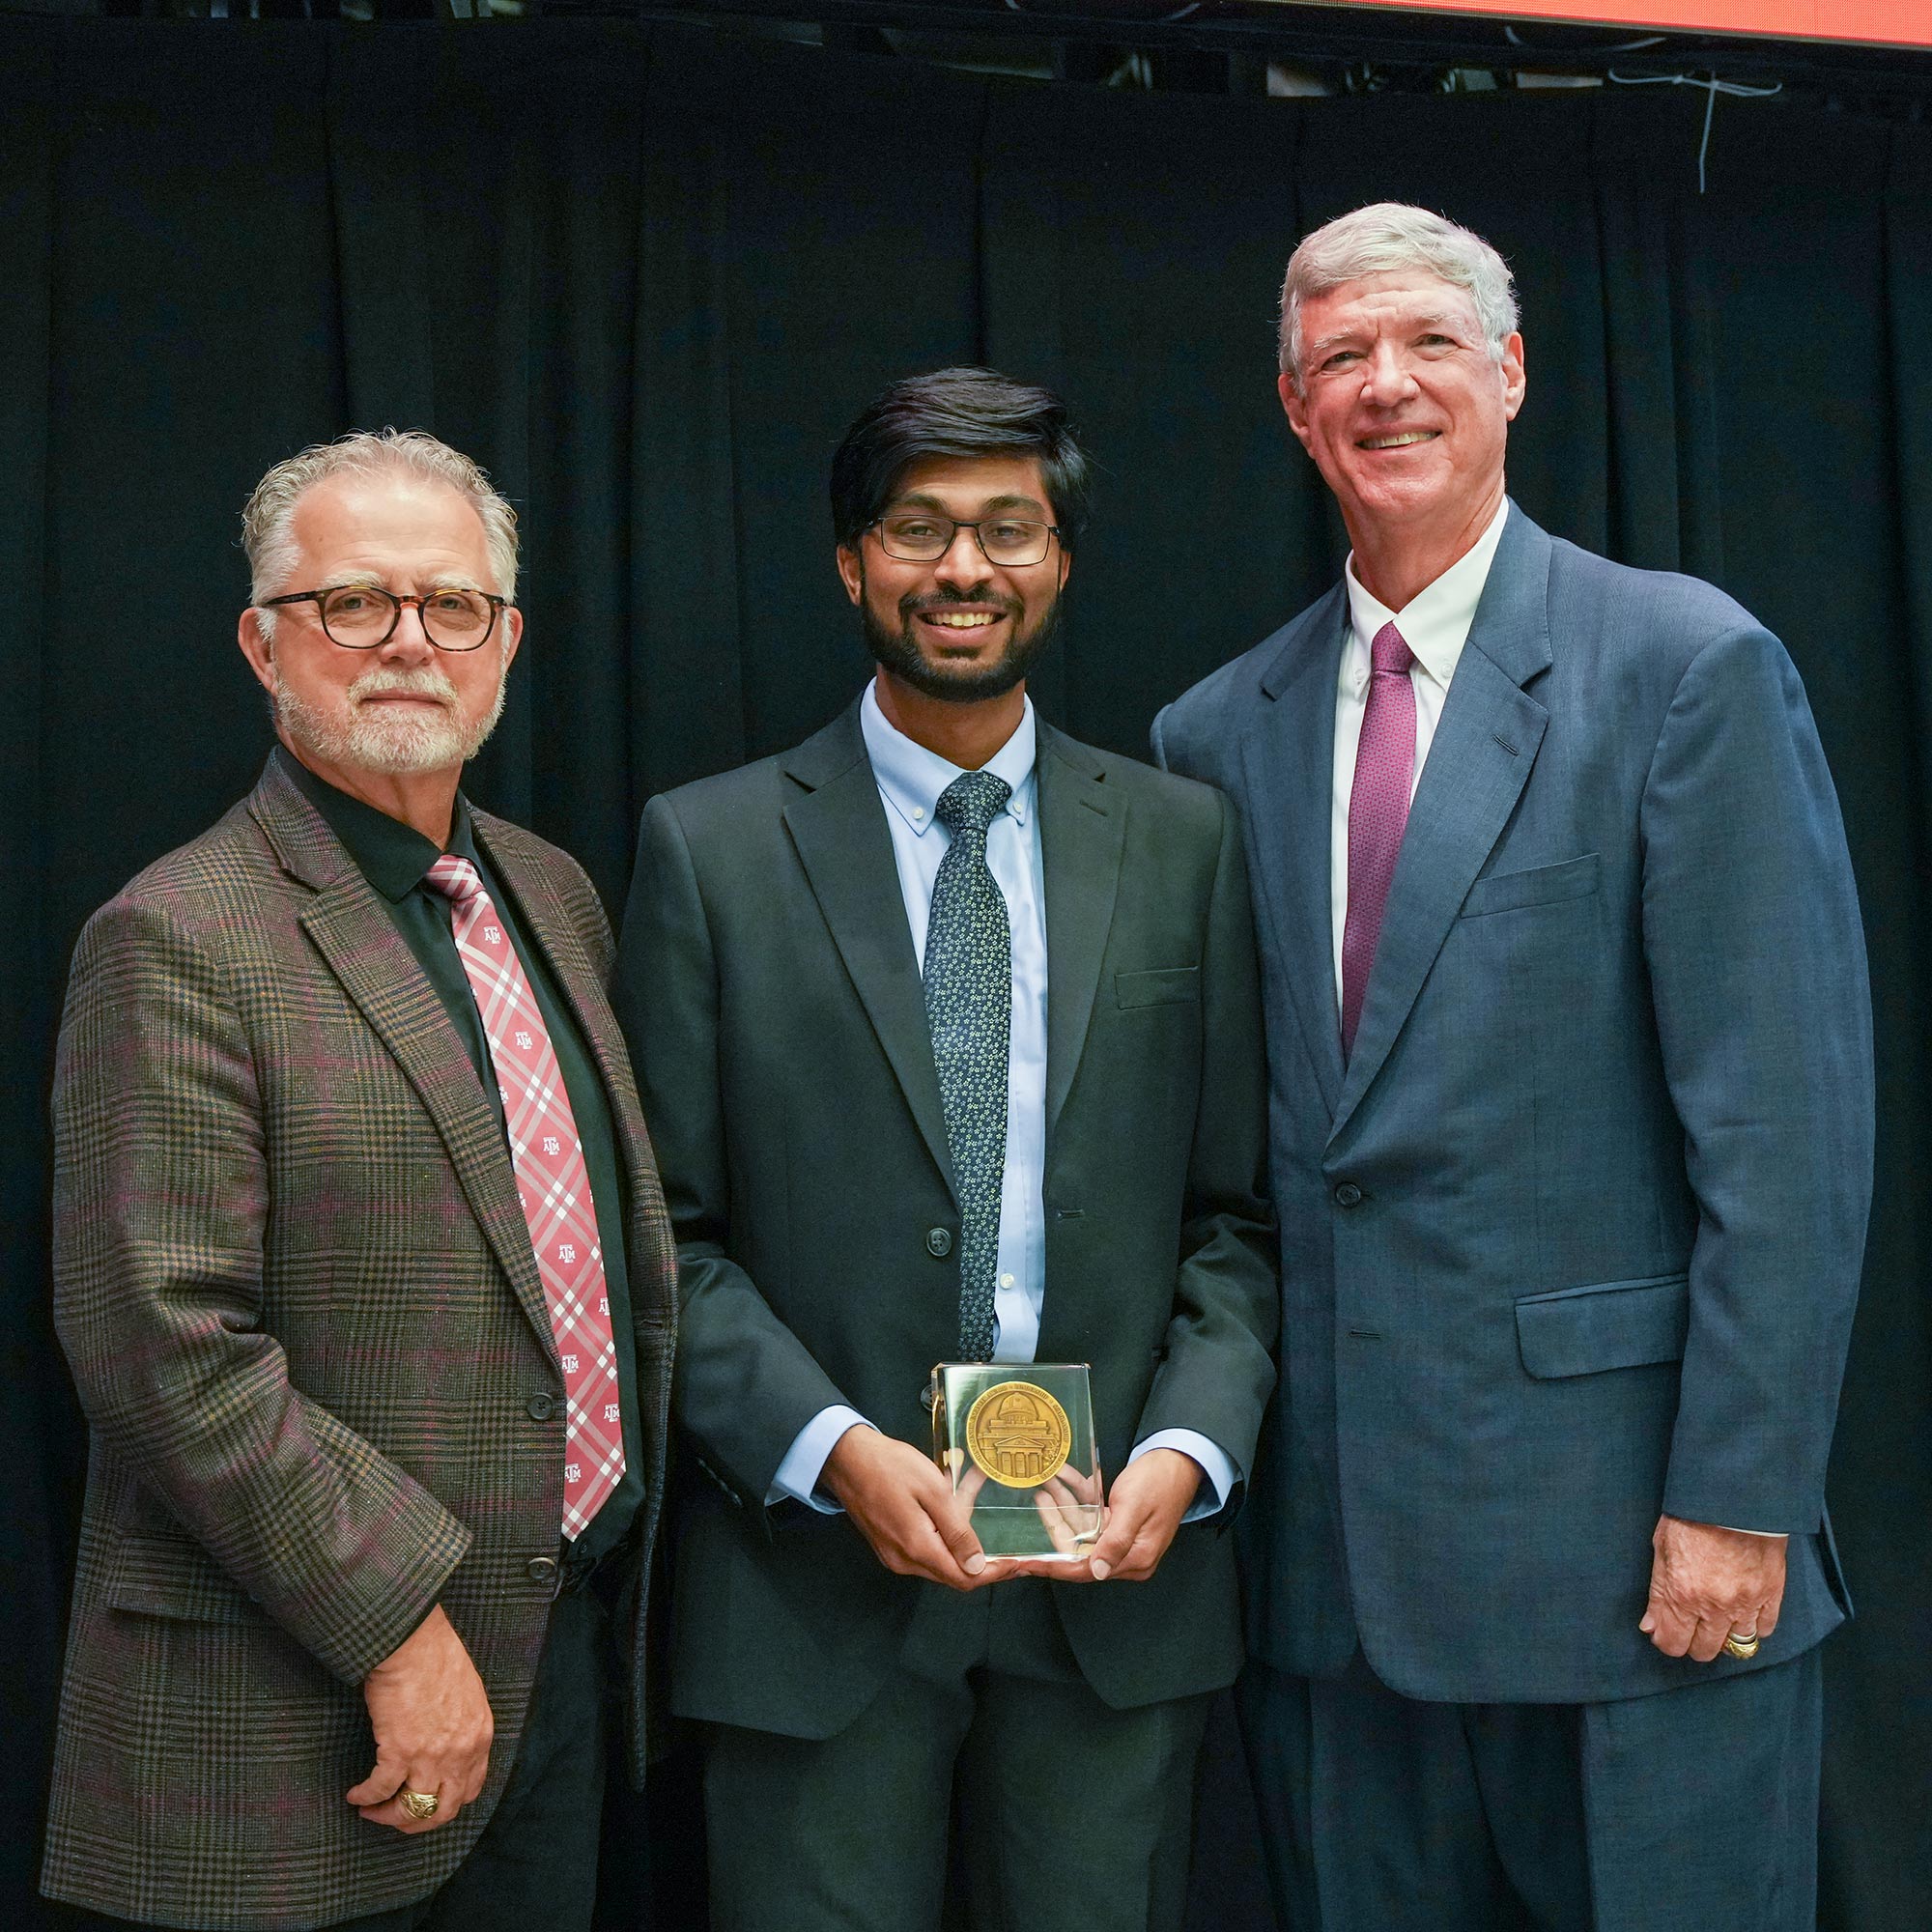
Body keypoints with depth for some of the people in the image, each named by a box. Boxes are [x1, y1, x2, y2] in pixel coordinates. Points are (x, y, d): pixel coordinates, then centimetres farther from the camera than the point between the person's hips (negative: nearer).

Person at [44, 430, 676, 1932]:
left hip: (566, 1648, 7)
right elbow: (168, 1347, -20)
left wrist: (636, 1563, 15)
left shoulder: (552, 894, 11)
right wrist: (400, 1628, -20)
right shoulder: (181, 945, -14)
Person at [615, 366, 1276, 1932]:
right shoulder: (713, 848, 1)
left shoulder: (1184, 841, 6)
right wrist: (833, 1449, -14)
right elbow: (670, 1229, -2)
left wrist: (1189, 1449, -8)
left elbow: (1238, 1207, 6)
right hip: (818, 1571, -1)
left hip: (1121, 1568, 2)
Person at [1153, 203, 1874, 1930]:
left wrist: (1737, 1499, -13)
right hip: (1332, 1553, 4)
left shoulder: (1689, 667, -4)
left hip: (1625, 1542, -4)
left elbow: (1787, 1123, -9)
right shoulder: (1219, 736, 10)